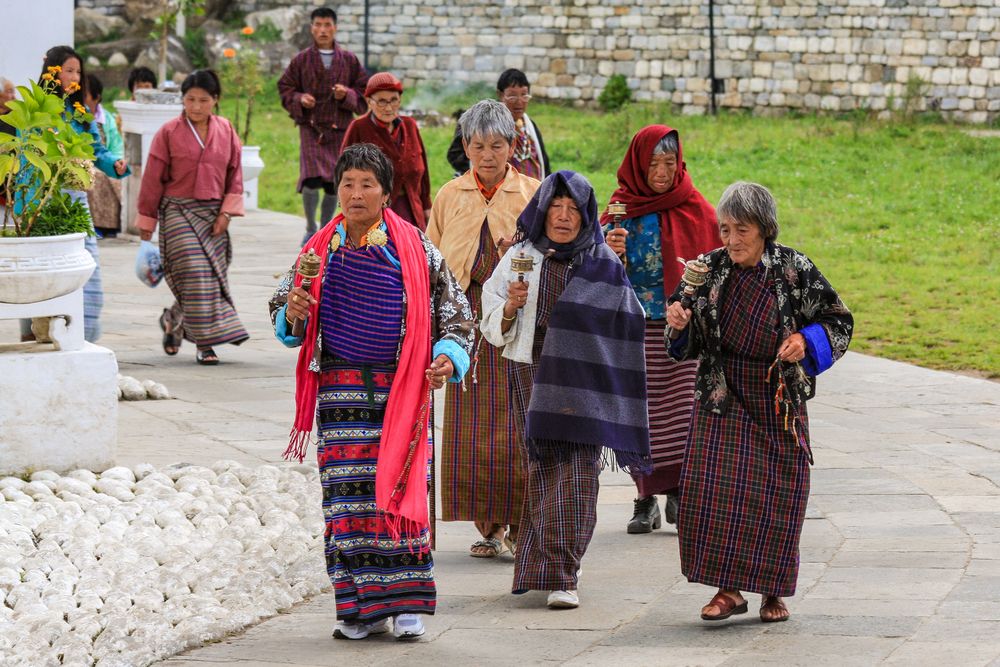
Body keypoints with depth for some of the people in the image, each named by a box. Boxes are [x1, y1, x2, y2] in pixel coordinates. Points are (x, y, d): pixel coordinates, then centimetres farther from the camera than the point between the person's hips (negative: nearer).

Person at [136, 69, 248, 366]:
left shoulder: (226, 131, 6)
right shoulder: (169, 133, -3)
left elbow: (235, 174, 10)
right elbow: (153, 179, 1)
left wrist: (227, 211, -1)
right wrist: (146, 220, 2)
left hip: (212, 214, 4)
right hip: (178, 212, -4)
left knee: (214, 275, 3)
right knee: (196, 275, -14)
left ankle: (172, 319, 25)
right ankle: (204, 343, -9)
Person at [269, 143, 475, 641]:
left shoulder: (413, 248, 1)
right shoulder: (320, 250, 8)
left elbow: (453, 305, 5)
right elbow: (281, 310, 15)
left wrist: (448, 357, -10)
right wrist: (292, 314, -8)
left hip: (400, 388, -2)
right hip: (341, 387, 2)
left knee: (399, 487, -4)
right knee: (347, 496, -1)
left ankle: (406, 601, 1)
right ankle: (361, 607, 4)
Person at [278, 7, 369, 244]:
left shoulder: (349, 60, 6)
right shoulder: (301, 60, 4)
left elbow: (365, 93, 10)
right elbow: (285, 89, 10)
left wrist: (347, 95, -10)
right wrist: (299, 100, -10)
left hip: (339, 130, 2)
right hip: (310, 128, -2)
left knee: (334, 184, 3)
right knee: (311, 180, -16)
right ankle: (310, 228, 4)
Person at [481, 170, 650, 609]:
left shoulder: (604, 264, 5)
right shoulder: (519, 258, 8)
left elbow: (626, 326, 9)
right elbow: (493, 327, 9)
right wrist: (511, 306, -12)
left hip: (581, 379, -1)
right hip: (531, 374, 2)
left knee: (575, 471, -11)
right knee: (542, 469, 2)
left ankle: (560, 576, -14)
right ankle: (553, 569, 14)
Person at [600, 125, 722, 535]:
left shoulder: (696, 210, 5)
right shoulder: (621, 211, 4)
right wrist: (613, 254, -19)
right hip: (635, 329, 0)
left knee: (683, 412, -8)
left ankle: (679, 493, 0)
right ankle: (645, 500, 7)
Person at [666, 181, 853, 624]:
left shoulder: (795, 271, -8)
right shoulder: (709, 269, -1)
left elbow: (838, 321, 1)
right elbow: (691, 343, 11)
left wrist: (806, 342, -17)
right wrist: (679, 321, -11)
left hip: (779, 400, -1)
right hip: (722, 396, 1)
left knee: (778, 495, 4)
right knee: (712, 487, -12)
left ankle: (774, 591, 20)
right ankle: (728, 589, -2)